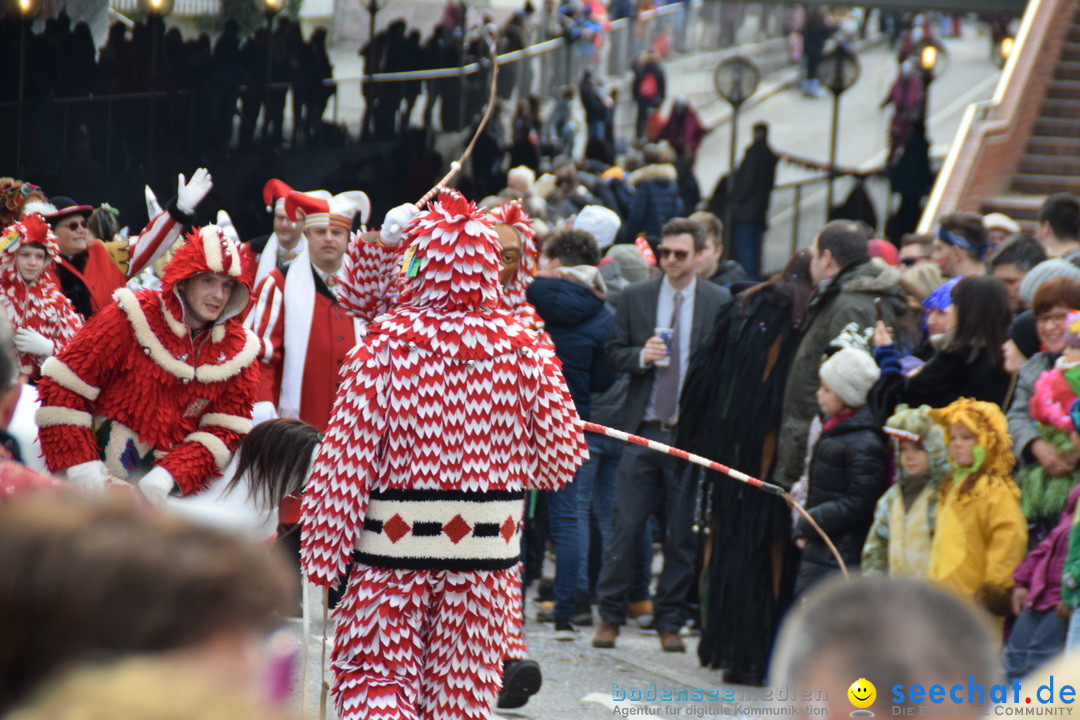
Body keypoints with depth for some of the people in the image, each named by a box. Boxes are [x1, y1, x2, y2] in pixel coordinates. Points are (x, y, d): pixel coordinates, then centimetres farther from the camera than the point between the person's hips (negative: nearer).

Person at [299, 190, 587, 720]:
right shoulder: (523, 348, -3)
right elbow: (562, 456, 0)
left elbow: (346, 456, -13)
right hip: (487, 552, 3)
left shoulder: (387, 343, -11)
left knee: (372, 676, 6)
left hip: (394, 546, -3)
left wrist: (321, 554, -8)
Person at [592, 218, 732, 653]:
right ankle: (610, 615, 11)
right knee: (626, 526, 0)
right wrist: (642, 356, -12)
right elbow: (614, 353, 9)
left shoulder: (721, 303, 2)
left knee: (682, 534, 3)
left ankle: (670, 622, 12)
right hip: (643, 430, 1)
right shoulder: (635, 298, 8)